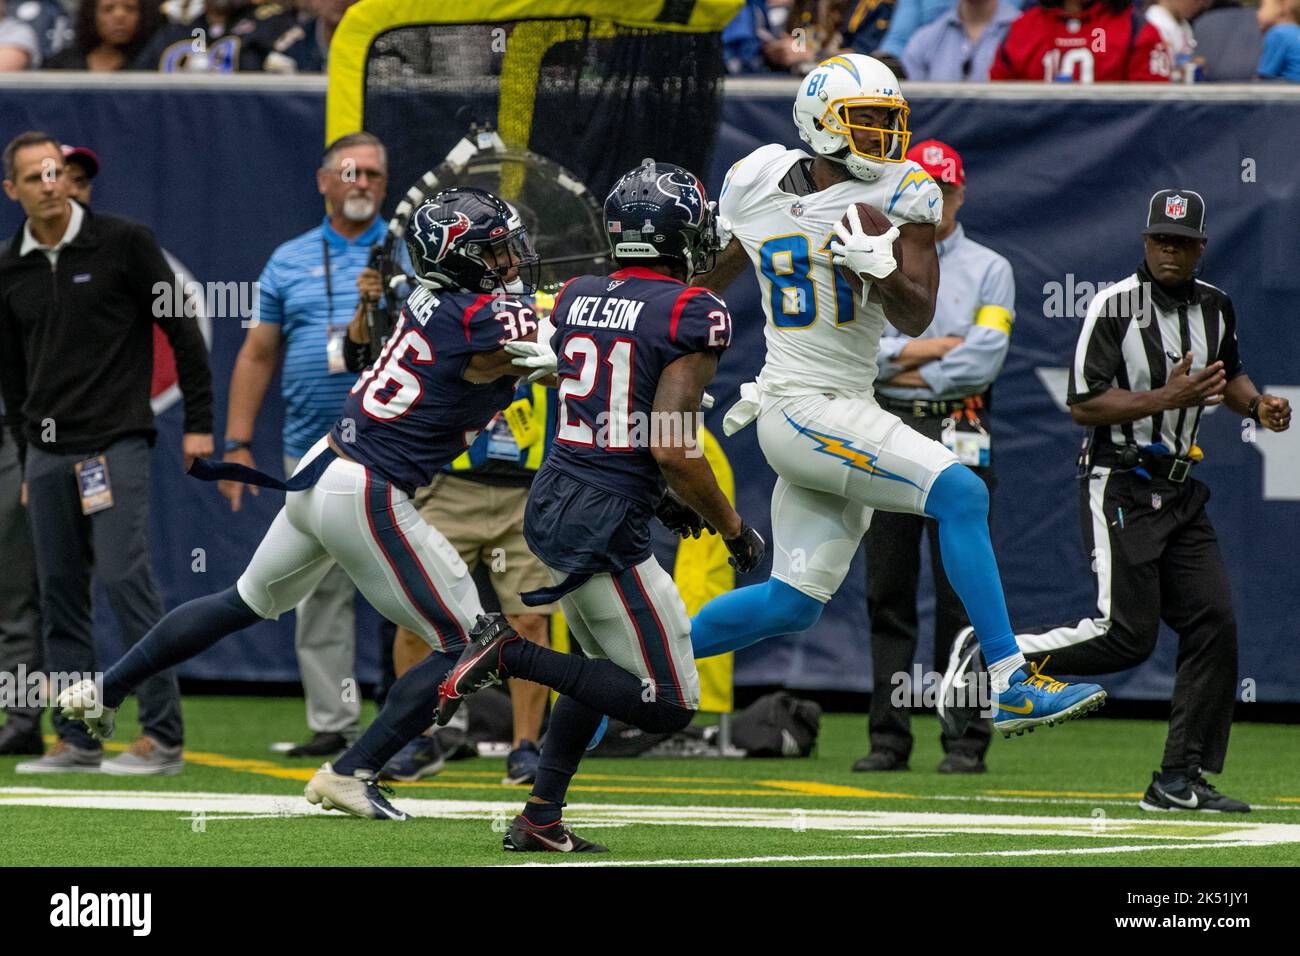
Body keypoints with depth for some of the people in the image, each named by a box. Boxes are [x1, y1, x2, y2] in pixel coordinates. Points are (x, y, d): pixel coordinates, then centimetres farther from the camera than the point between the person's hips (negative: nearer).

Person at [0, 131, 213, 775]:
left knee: (125, 578, -13)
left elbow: (181, 329, -1)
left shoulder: (122, 243, -4)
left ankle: (162, 737, -11)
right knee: (59, 594, 5)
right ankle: (76, 740, 11)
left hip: (115, 443, -5)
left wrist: (199, 422, -3)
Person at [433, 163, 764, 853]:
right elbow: (673, 450, -19)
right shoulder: (693, 315, -13)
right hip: (607, 531, -8)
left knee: (610, 667, 28)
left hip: (549, 507, 8)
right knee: (670, 707, 1)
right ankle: (512, 655, -10)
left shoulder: (575, 298, 8)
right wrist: (734, 530, -5)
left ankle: (541, 819, 23)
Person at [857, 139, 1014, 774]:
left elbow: (983, 360, -8)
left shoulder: (988, 269, 5)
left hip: (957, 434, -3)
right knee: (887, 591, 2)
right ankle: (888, 737, 6)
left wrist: (901, 368, -5)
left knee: (961, 592, -5)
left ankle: (966, 739, -2)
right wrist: (929, 348, -10)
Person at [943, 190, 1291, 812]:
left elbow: (1229, 374, 28)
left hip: (1182, 494, 7)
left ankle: (1179, 779, 4)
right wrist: (1165, 398, -24)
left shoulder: (1214, 307, 9)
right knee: (1126, 634, -14)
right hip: (1120, 487, -7)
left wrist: (1256, 404, 6)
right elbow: (1084, 406, -16)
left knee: (1213, 622, -2)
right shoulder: (1115, 306, -12)